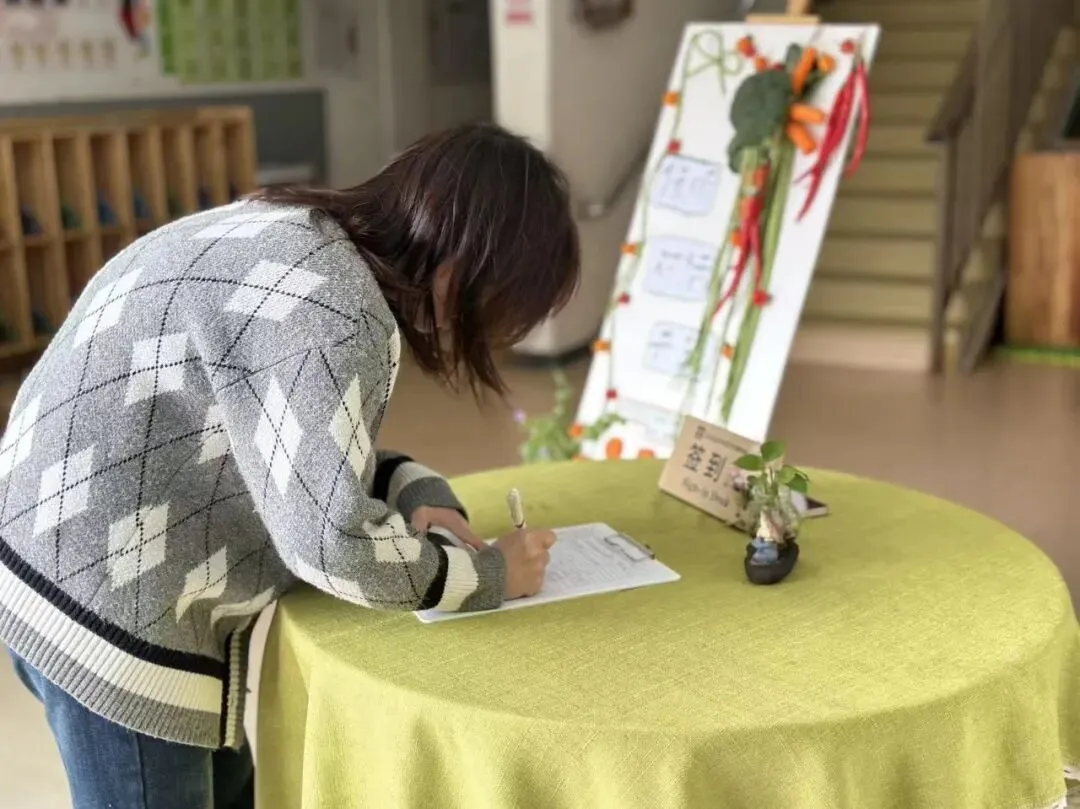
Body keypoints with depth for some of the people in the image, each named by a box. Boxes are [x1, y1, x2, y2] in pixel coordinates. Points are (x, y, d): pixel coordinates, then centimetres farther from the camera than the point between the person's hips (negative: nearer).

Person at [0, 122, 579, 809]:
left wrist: (414, 491, -1)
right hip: (103, 600, -9)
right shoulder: (330, 306, -26)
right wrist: (487, 573, -10)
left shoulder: (301, 237, 4)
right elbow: (331, 544, -25)